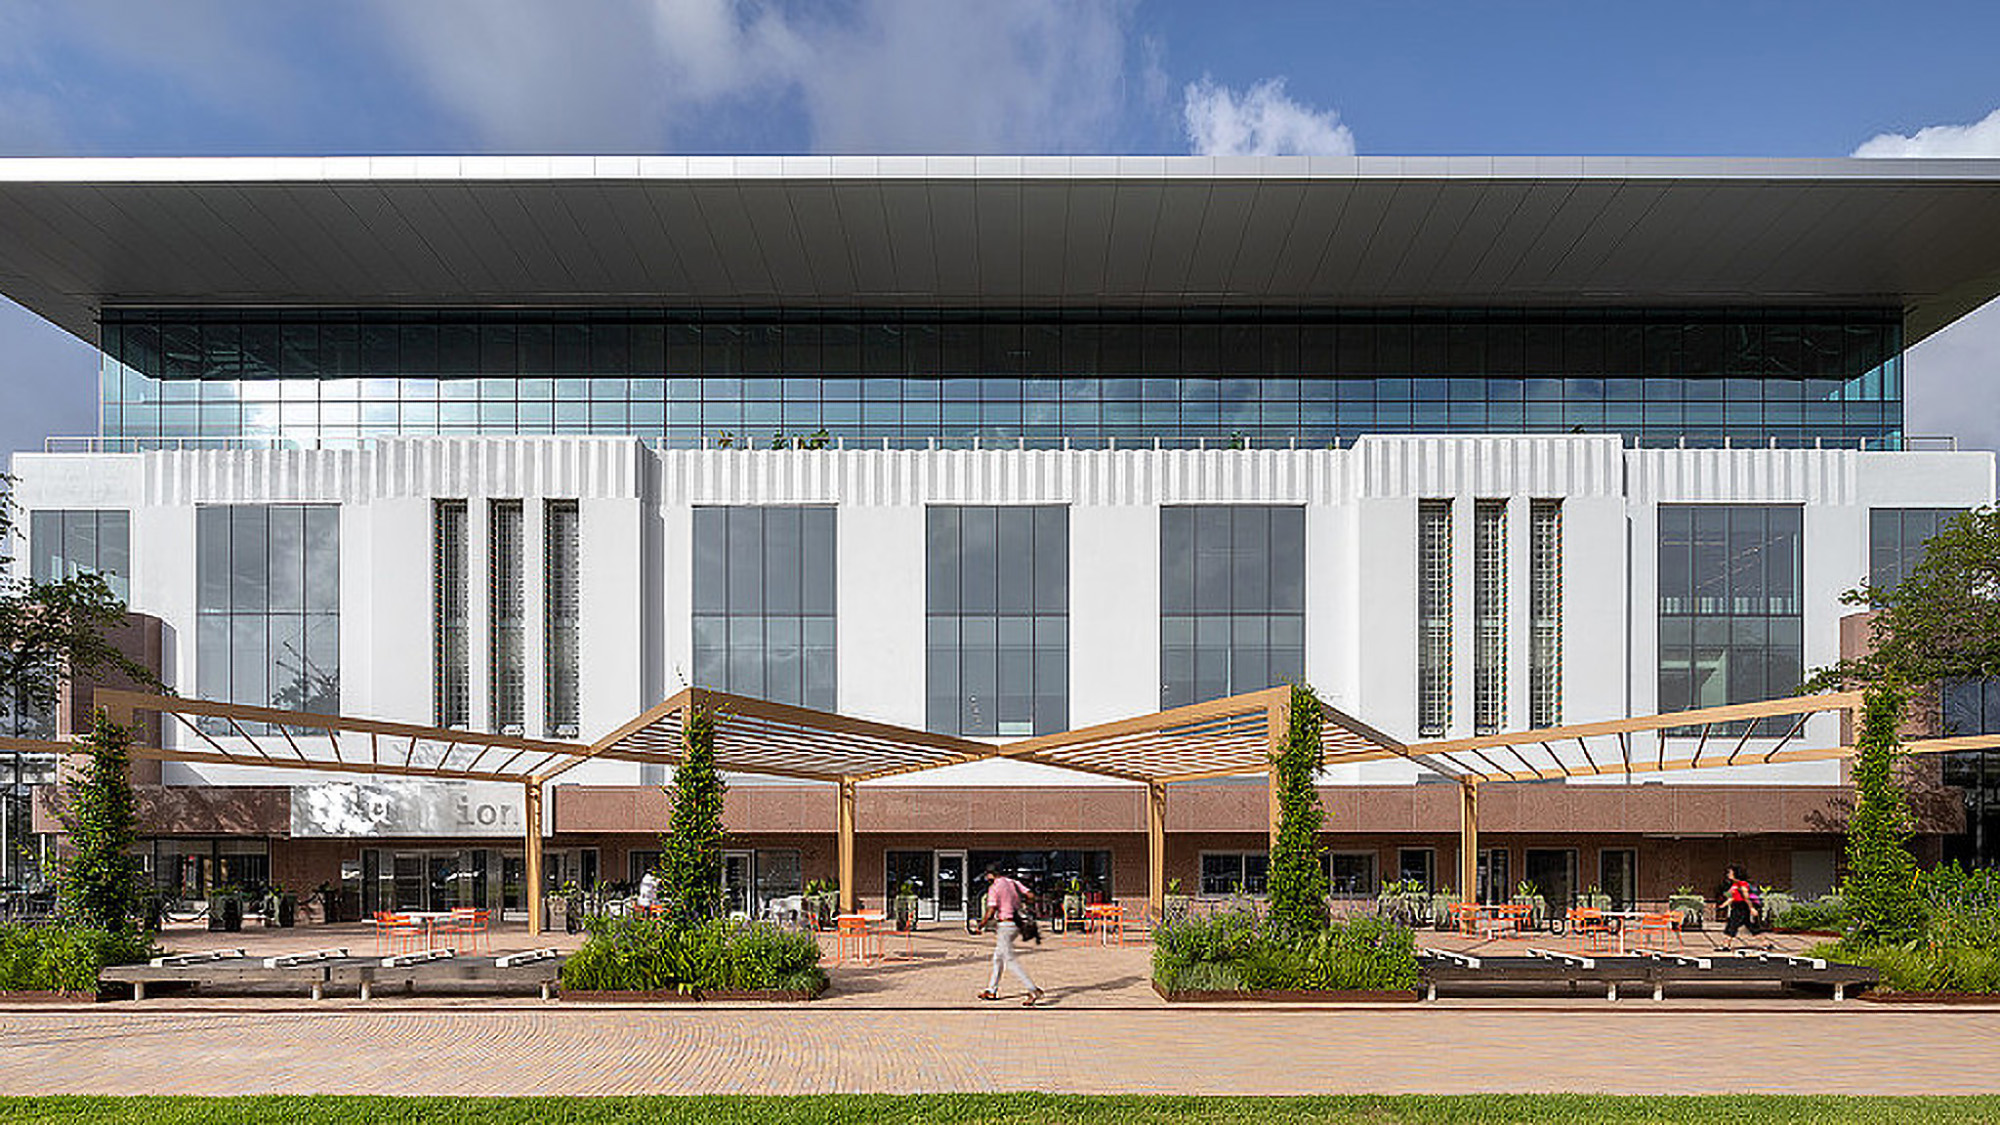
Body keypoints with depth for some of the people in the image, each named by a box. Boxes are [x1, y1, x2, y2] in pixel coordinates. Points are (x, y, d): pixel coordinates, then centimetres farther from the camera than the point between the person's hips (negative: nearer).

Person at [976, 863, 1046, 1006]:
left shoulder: (994, 888, -12)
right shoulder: (1013, 882, 8)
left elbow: (991, 912, -18)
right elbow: (1031, 896, 2)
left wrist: (981, 924, -2)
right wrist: (1019, 902, 20)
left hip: (1004, 925, -9)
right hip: (1016, 925, 9)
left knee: (1011, 961, -8)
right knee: (998, 957, 21)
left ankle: (1034, 990, -17)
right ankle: (992, 990, 28)